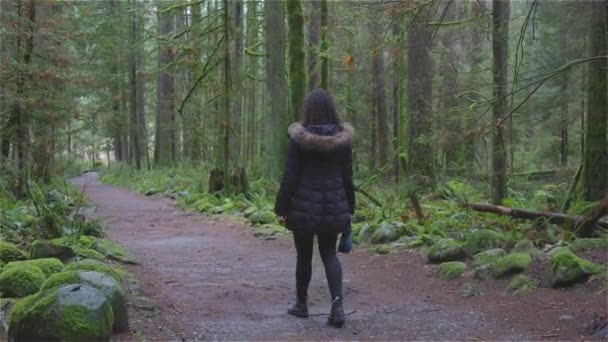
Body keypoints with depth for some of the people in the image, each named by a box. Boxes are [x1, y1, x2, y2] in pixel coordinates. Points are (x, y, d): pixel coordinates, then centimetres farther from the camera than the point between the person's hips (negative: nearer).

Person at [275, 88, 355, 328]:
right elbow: (347, 178, 3)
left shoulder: (298, 139, -12)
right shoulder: (343, 138, -3)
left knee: (304, 255, 15)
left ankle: (301, 304, 29)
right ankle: (337, 302, -7)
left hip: (304, 207, -2)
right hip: (334, 206, 2)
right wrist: (349, 209, 12)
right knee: (329, 254, 14)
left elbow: (289, 177, -11)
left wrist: (281, 209, -3)